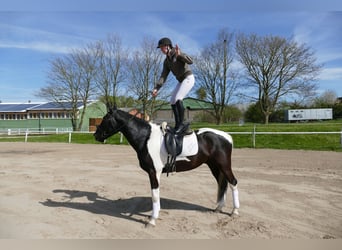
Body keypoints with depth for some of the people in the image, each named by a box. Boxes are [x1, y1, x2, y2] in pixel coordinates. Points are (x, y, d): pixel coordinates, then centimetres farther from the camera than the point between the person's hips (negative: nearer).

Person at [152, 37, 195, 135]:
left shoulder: (177, 53, -11)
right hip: (181, 81, 8)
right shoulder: (166, 61, 9)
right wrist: (156, 88, -8)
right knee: (172, 102, 4)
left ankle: (182, 123, -16)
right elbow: (163, 76, 3)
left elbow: (190, 61, -24)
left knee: (177, 99, -23)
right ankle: (178, 125, 9)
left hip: (188, 78, -8)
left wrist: (179, 54, -37)